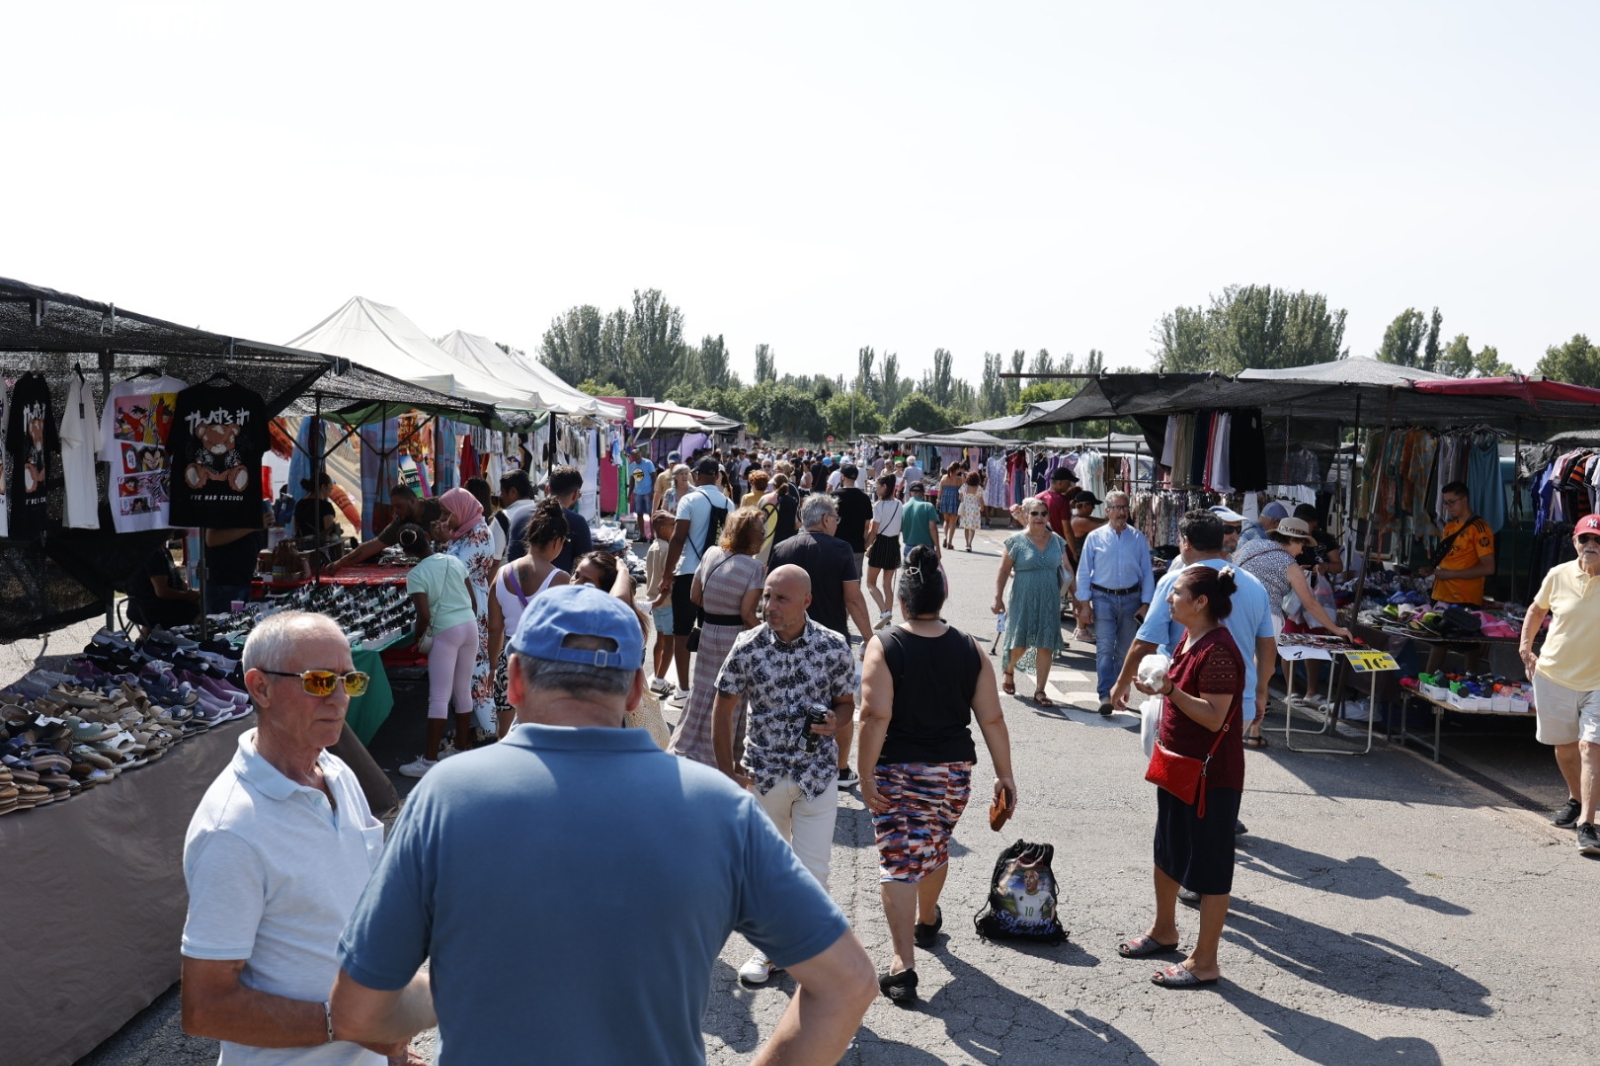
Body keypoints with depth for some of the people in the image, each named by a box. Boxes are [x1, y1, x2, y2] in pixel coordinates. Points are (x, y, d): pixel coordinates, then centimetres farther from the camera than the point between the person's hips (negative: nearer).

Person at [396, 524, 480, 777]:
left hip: (445, 632, -6)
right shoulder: (456, 561, 7)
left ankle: (429, 759, -3)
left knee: (439, 697, -5)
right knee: (463, 691, 14)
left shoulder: (416, 575, -8)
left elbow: (424, 615, -14)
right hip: (470, 626, 6)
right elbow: (473, 601, 9)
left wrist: (417, 637, 3)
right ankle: (462, 750, 23)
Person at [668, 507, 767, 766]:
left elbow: (695, 596, 6)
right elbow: (747, 613, -19)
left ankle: (687, 745, 28)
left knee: (704, 691, 18)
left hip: (709, 631, 5)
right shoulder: (755, 568, -16)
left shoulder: (710, 555, 0)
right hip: (737, 636, -5)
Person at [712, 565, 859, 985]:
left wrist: (834, 720, -18)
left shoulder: (834, 647, -9)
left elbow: (846, 702, 4)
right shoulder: (748, 647, -9)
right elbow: (724, 710, 0)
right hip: (762, 774, 1)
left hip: (817, 774, -1)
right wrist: (727, 767, -2)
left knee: (812, 873, 0)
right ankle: (770, 946, 38)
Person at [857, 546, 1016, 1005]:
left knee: (898, 863, 0)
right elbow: (991, 718, 0)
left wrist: (866, 775, -15)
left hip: (898, 772, -4)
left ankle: (902, 964, -6)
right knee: (935, 849, 24)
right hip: (954, 772, 4)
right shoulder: (969, 649, -1)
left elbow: (876, 716, -19)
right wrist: (1004, 776, 8)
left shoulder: (884, 646, -11)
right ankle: (926, 923, 48)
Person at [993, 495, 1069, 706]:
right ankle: (1009, 671, 35)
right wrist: (998, 598, -9)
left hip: (1050, 601, 3)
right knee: (1020, 643, 4)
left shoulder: (1057, 541, 6)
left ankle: (1040, 691, 8)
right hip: (1023, 600, -3)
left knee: (1046, 645, 0)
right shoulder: (1016, 541, -4)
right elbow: (1004, 571, -3)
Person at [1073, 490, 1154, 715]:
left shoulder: (1138, 538, 4)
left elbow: (1147, 573, 6)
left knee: (1125, 650, 10)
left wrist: (1145, 603, 1)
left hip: (1130, 598, 2)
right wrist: (1084, 602, -2)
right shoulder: (1094, 537, 1)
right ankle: (1105, 695, -11)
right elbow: (1084, 572, 3)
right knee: (1105, 648, -9)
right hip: (1103, 597, -2)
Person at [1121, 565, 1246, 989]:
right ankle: (1163, 930, 41)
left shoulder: (1218, 652, -24)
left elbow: (1214, 716, -27)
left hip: (1210, 775, -10)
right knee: (1167, 851, 23)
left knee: (1209, 866, 3)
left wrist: (1171, 691, -33)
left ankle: (1204, 962, 14)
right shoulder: (1190, 640, 7)